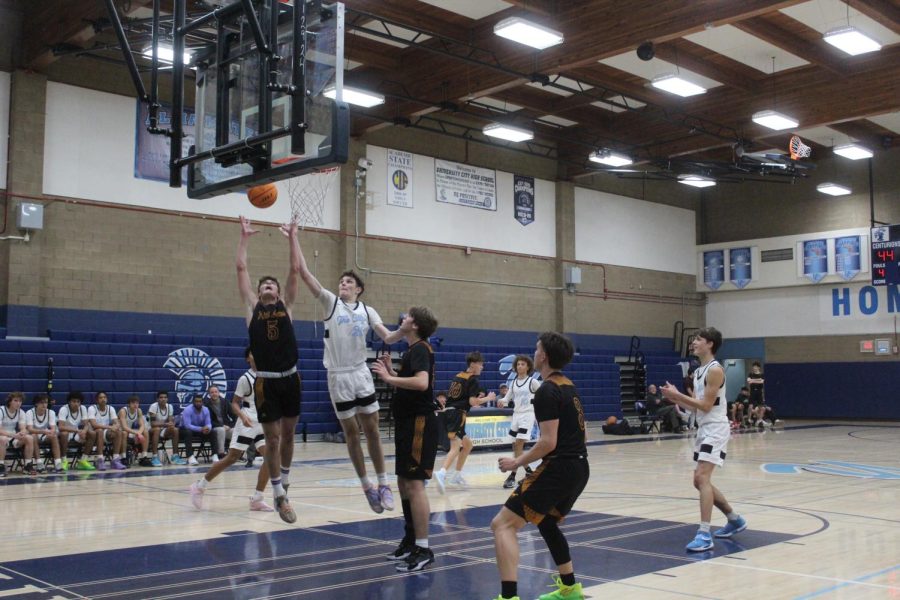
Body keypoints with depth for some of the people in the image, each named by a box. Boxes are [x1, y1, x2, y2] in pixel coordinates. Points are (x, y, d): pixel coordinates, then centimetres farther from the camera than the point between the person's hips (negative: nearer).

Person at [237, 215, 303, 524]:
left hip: (290, 378, 2)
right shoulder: (253, 307, 6)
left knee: (288, 434, 12)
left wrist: (292, 237, 6)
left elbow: (296, 269, 4)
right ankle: (280, 497, 8)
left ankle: (283, 485, 30)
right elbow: (241, 268, 4)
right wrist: (244, 237, 7)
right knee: (272, 438, -1)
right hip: (266, 381, -2)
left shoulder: (286, 305, 9)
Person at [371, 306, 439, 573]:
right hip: (408, 422, 11)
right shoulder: (413, 350, 18)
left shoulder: (420, 349, -13)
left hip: (419, 423, -11)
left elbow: (422, 382, -31)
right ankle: (411, 540, 26)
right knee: (404, 483, 16)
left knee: (414, 484, -11)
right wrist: (390, 370, 15)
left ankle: (423, 549, -7)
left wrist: (389, 378, -26)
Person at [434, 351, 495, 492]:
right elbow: (472, 402, -11)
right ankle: (442, 473, -44)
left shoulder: (458, 377, 20)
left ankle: (456, 475, 24)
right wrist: (488, 398, 3)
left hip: (449, 412, 9)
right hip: (457, 415, -9)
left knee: (468, 444, 24)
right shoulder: (473, 380, -4)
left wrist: (477, 397, 26)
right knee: (456, 446, -22)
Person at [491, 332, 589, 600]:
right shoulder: (569, 386, 14)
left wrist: (518, 462, -8)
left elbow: (548, 442, -19)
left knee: (503, 525, -10)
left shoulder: (547, 391, -14)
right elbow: (581, 433, 20)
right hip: (579, 468, 10)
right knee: (547, 523, 31)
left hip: (558, 468, -10)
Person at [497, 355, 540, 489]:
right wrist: (502, 401, -9)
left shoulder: (532, 382, -5)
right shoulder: (514, 382, 10)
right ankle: (528, 470, 27)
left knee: (519, 444, -15)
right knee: (516, 446, 8)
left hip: (528, 414, -6)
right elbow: (507, 397, 12)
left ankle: (512, 476, -15)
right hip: (516, 414, 6)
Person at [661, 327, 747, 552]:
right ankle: (735, 520, 32)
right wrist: (675, 397, 2)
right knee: (700, 481, 15)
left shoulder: (715, 370, -15)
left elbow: (706, 405, -19)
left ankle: (704, 535, -21)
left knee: (702, 478, -20)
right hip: (703, 430, 10)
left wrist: (677, 394, -18)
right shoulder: (698, 371, 14)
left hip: (715, 430, -10)